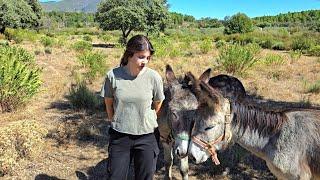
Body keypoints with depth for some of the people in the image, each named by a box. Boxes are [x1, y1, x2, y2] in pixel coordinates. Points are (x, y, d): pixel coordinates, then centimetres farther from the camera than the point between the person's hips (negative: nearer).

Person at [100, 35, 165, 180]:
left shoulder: (154, 77, -12)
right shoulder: (113, 75, -11)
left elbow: (157, 104, 3)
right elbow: (108, 102, 5)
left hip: (147, 136, 0)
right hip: (119, 135, 0)